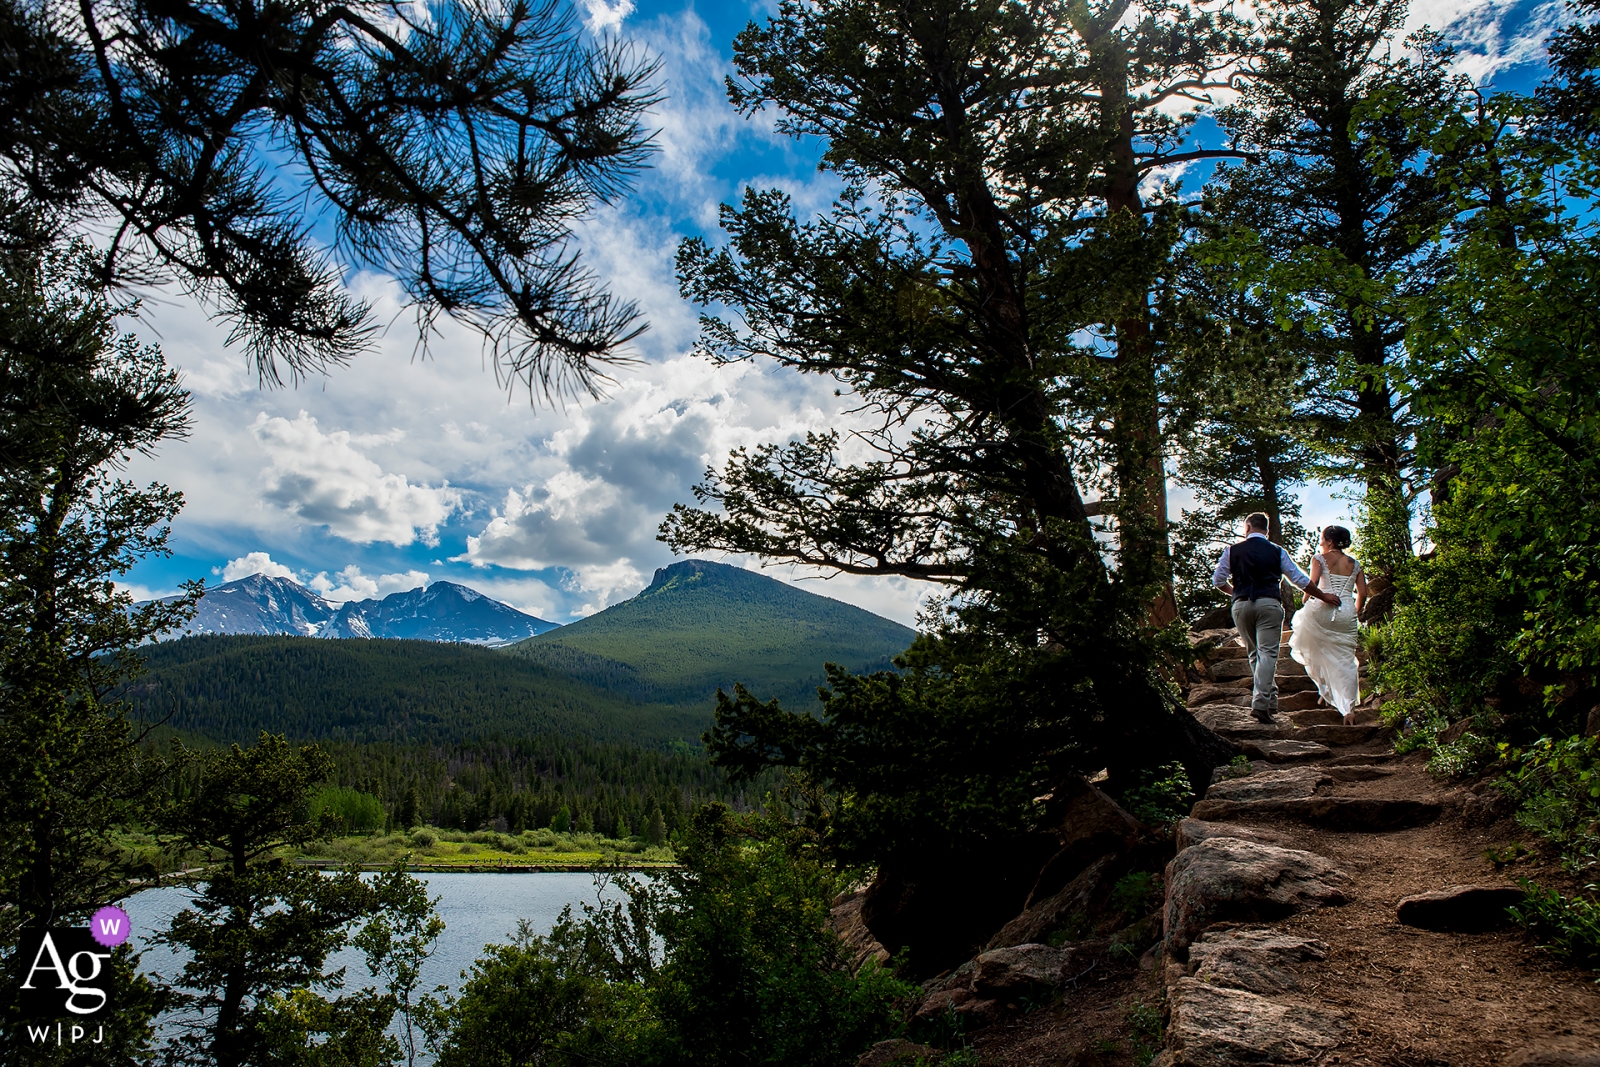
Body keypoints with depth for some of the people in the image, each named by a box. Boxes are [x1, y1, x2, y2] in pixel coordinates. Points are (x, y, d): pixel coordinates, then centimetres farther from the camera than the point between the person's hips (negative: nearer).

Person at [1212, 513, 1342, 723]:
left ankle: (1270, 698, 18)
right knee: (1267, 653, -6)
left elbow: (1217, 580, 9)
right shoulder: (1277, 551, 9)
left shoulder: (1233, 551, 8)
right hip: (1269, 604, -1)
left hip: (1241, 605, 1)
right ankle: (1260, 703, -19)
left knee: (1254, 653, 15)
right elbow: (1300, 579, 12)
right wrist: (1323, 596, 25)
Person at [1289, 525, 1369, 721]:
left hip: (1323, 611, -3)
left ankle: (1325, 689, 18)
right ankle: (1348, 708, -5)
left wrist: (1305, 602, 3)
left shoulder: (1320, 559, 2)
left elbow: (1312, 584, -13)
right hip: (1347, 614, 3)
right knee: (1345, 660, 3)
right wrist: (1356, 613, 23)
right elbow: (1362, 593, 9)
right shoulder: (1355, 563, 13)